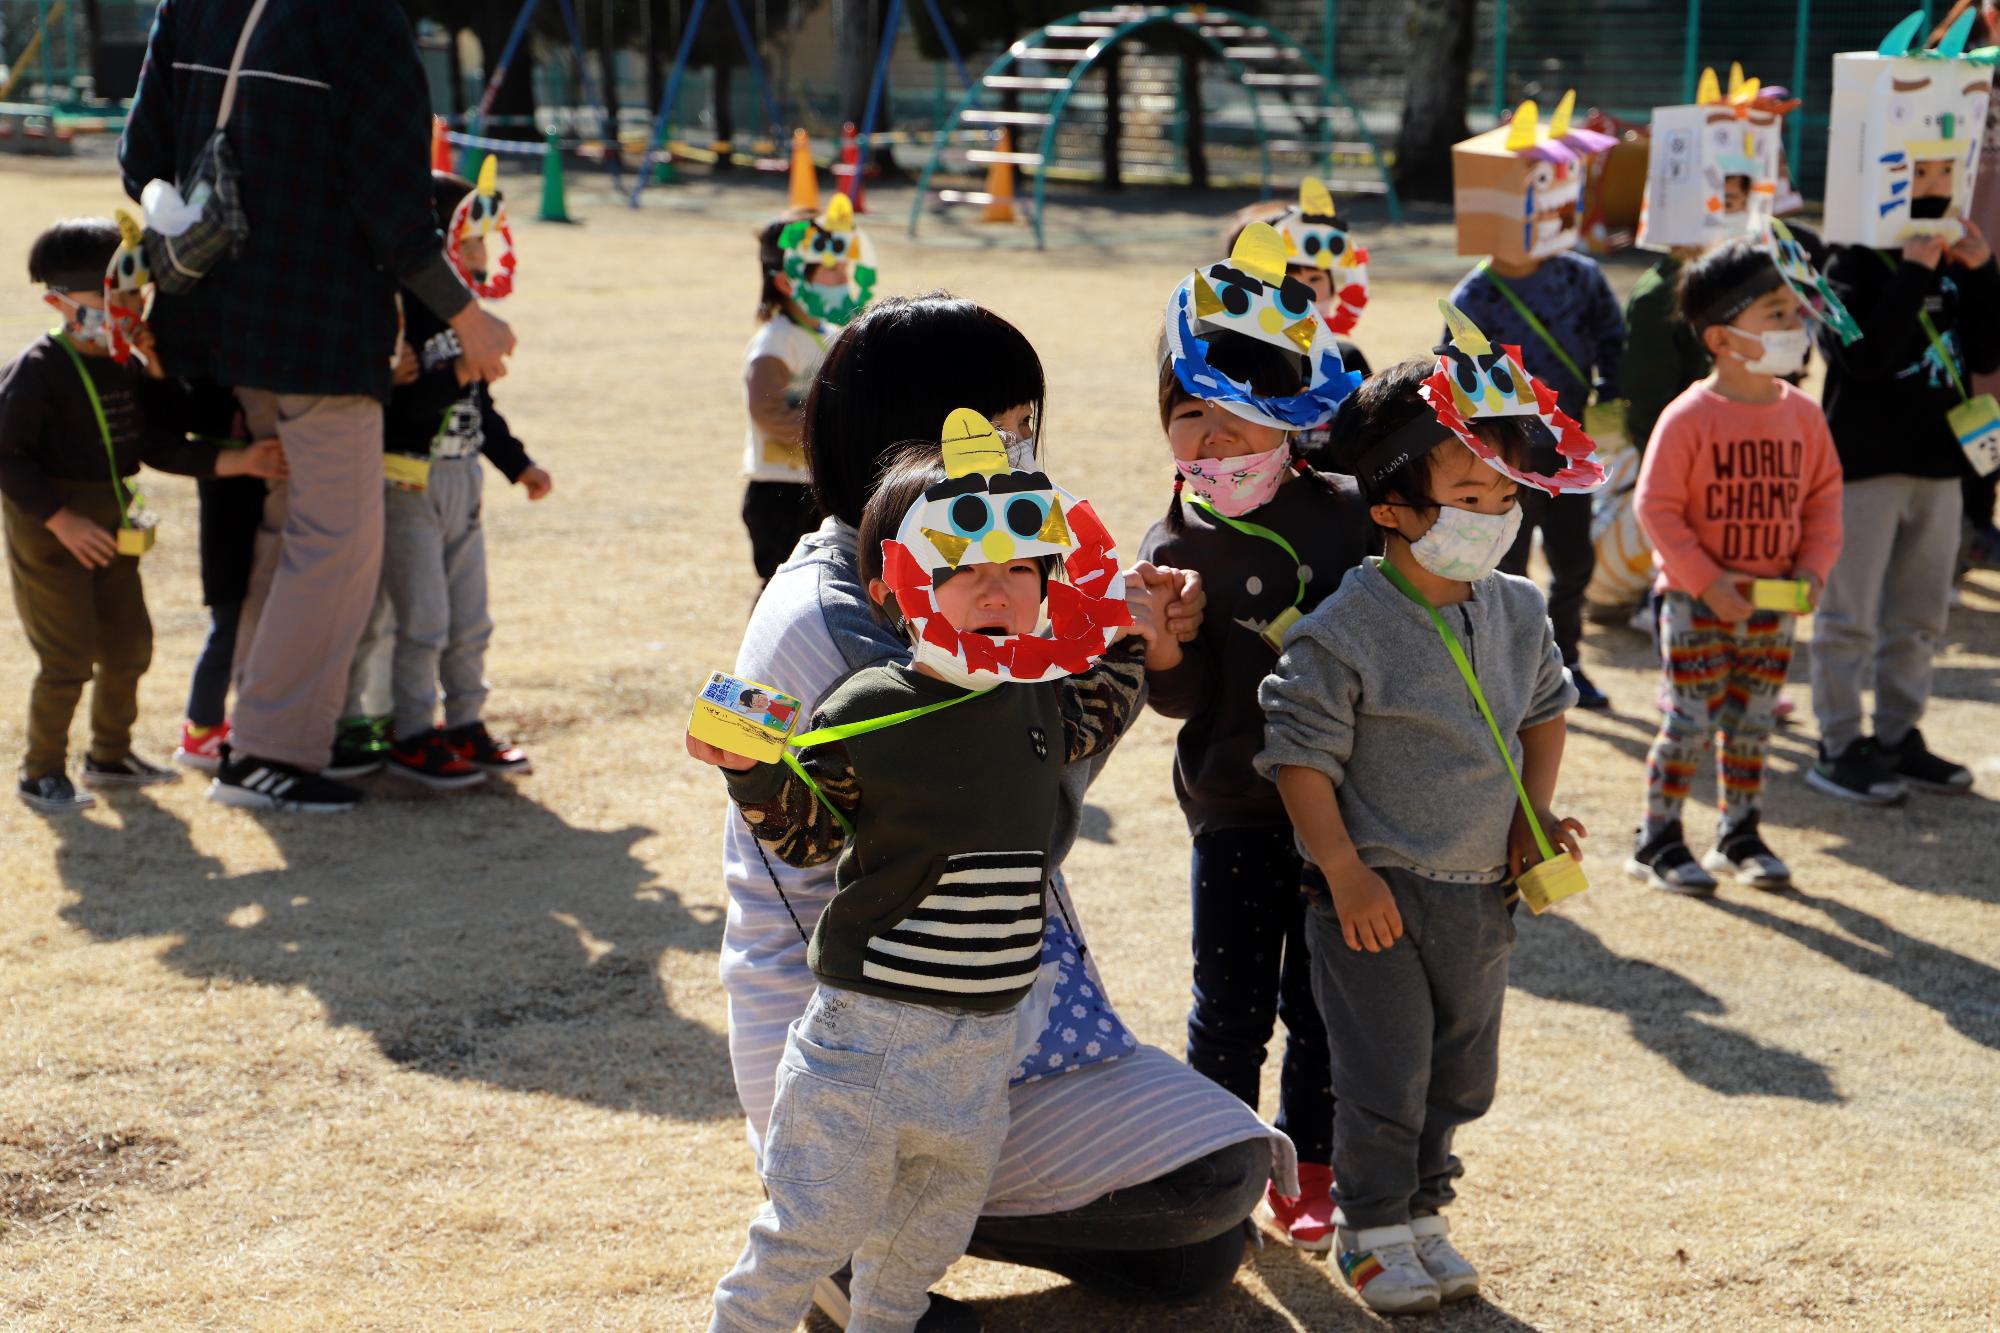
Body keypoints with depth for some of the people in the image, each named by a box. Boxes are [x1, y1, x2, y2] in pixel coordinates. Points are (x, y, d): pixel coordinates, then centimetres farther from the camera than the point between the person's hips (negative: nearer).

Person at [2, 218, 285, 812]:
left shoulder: (128, 366, 6)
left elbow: (162, 446, 2)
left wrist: (236, 462, -12)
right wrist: (62, 520, -23)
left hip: (111, 523, 8)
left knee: (129, 645, 14)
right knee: (68, 657, -6)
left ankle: (110, 755, 33)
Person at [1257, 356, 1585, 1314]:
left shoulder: (1518, 613, 1)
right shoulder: (1344, 633, -18)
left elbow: (1545, 708, 18)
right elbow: (1300, 755, -15)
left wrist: (1534, 818, 8)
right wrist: (1346, 873, -17)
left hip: (1481, 889, 6)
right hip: (1376, 892, -6)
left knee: (1462, 1070, 16)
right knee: (1386, 1074, 1)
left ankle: (1421, 1209, 34)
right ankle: (1374, 1230, 20)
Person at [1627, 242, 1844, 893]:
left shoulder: (1802, 414, 1)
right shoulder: (1689, 417, -15)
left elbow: (1823, 495, 10)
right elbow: (1656, 507, -14)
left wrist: (1813, 567, -4)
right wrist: (1706, 581, -18)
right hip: (1697, 603, -5)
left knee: (1753, 723, 13)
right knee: (1689, 723, -1)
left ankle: (1740, 836, 26)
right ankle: (1658, 840, 11)